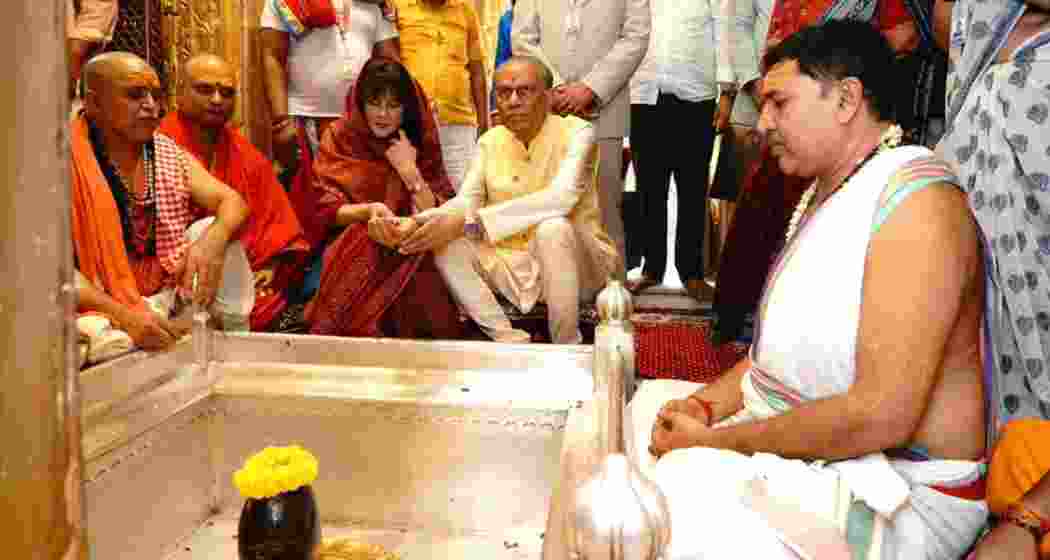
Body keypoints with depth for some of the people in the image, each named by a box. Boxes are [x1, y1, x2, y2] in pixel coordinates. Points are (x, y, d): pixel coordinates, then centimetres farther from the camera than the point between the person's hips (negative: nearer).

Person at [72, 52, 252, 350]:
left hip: (166, 294, 6)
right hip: (100, 308, -6)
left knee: (216, 232, -11)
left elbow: (233, 202, -3)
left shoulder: (169, 153, 5)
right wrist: (122, 315, -33)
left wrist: (213, 240, -27)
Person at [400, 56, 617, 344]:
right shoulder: (490, 141, 5)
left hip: (577, 264, -4)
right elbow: (465, 201, -4)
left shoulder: (576, 132, -12)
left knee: (553, 227, -36)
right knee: (445, 242, -16)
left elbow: (560, 198, -31)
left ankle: (567, 345, -16)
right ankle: (509, 339, -12)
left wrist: (470, 221, -37)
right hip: (514, 265, 5)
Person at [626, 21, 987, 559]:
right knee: (641, 406, 12)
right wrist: (708, 402, -3)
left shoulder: (919, 200, -21)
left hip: (895, 494, -9)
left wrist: (716, 441, -20)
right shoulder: (824, 190, 10)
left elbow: (881, 415, -28)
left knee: (692, 483, -30)